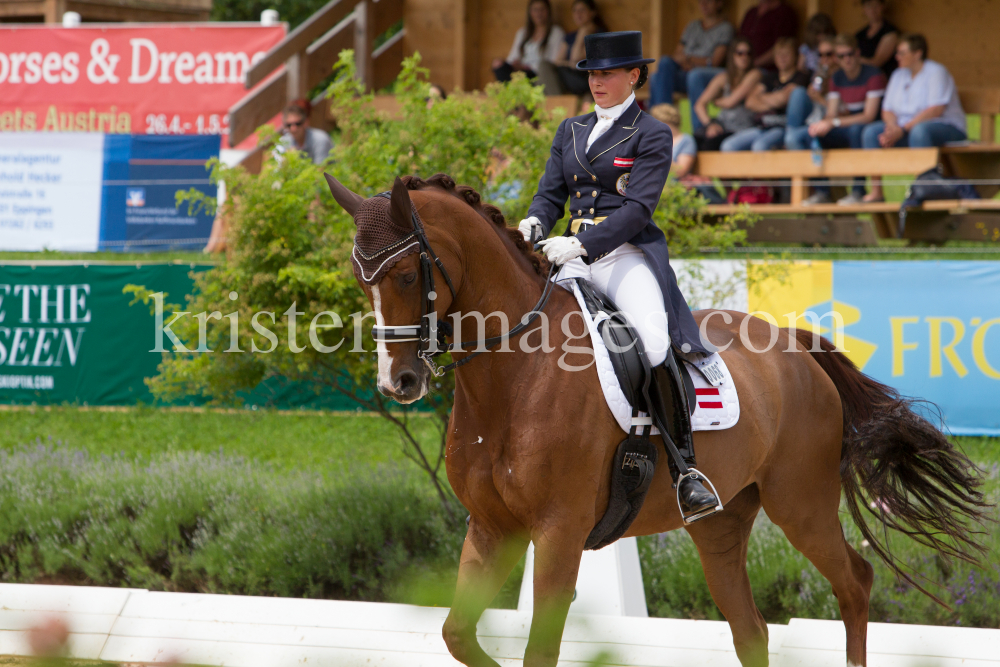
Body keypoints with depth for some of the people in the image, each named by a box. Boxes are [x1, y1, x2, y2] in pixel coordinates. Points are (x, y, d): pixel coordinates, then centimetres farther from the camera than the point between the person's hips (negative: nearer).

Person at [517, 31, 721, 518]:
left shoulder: (652, 136, 0)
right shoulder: (571, 132, 18)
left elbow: (638, 208, -11)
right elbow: (551, 194, 15)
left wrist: (582, 245, -24)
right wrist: (533, 223, -10)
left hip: (627, 254, -6)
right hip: (573, 257, 6)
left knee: (656, 345, -28)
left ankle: (686, 469, -25)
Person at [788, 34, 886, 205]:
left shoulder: (873, 75, -12)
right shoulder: (837, 78, 9)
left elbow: (869, 116, -19)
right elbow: (831, 114, 6)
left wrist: (833, 123, -26)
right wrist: (822, 125, -20)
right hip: (843, 133, 6)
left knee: (856, 128, -44)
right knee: (794, 137, -9)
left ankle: (858, 191, -32)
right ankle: (821, 190, -10)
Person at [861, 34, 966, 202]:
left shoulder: (936, 72, -9)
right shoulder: (898, 76, 14)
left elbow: (936, 110, -20)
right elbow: (887, 110, 12)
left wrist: (903, 129, -24)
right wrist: (892, 127, -14)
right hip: (906, 127, 7)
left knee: (919, 131, -40)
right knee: (870, 131, -12)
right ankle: (875, 191, -16)